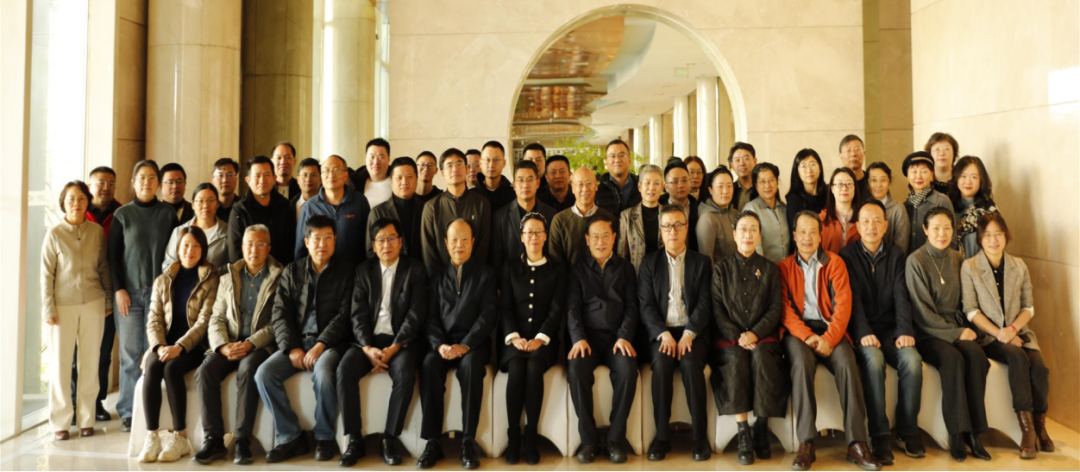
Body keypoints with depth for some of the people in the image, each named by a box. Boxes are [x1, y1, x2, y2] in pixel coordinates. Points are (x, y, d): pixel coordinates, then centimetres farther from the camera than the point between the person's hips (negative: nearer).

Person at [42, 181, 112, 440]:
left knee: (90, 363, 6)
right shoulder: (54, 234, -3)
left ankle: (86, 419, 15)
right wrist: (48, 308, -6)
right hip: (63, 305, -2)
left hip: (93, 303, 2)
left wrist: (108, 299, 8)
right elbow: (46, 274, -2)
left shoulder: (97, 231, 3)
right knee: (61, 363, 4)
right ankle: (60, 422, 14)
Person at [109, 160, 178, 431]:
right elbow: (113, 255, 5)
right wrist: (119, 289, -4)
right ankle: (127, 412, 9)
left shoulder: (168, 213, 6)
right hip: (129, 292, 0)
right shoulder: (123, 214, 6)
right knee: (130, 352, 1)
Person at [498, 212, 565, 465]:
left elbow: (557, 310, 0)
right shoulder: (510, 266, 13)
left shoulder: (557, 269, 10)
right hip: (515, 338, 1)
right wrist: (514, 337, -13)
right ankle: (513, 436, -20)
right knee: (516, 368, -30)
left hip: (544, 339, 0)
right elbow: (505, 307, 4)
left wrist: (540, 338, -15)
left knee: (534, 367, -31)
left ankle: (531, 436, -22)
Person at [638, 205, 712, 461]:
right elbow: (646, 305, 2)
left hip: (692, 332, 0)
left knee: (691, 364, -31)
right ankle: (662, 436, -19)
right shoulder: (649, 263, 11)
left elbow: (704, 304, 0)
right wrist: (664, 334, -14)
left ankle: (700, 437, -19)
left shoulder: (702, 262, 11)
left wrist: (689, 334, -16)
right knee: (661, 364, -30)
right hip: (660, 332, 0)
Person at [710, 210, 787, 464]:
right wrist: (737, 337, -12)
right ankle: (743, 434, -29)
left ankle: (761, 429, -21)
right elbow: (717, 309, 2)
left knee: (762, 357, -32)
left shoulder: (770, 269, 13)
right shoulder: (721, 268, 9)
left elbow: (776, 308, 4)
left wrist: (755, 333, -12)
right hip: (729, 338, 0)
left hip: (762, 336, 1)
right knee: (736, 360, -33)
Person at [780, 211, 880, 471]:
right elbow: (785, 308, 0)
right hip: (798, 330, -1)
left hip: (830, 329, 1)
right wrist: (808, 336, -16)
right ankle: (806, 443, -32)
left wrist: (829, 338, -17)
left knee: (847, 362, -30)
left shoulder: (834, 262, 9)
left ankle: (857, 443, -27)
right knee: (802, 361, -33)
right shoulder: (784, 266, 10)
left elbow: (843, 303, -2)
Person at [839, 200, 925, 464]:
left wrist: (905, 330, -16)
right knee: (874, 359, -33)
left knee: (912, 360, -27)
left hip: (891, 328, 3)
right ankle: (880, 435, -25)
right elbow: (852, 299, -9)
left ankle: (907, 432, -10)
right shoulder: (847, 255, 2)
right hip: (863, 331, -2)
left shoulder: (897, 256, 11)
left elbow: (901, 296, -1)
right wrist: (863, 333, -23)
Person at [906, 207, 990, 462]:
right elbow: (922, 311, -8)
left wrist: (965, 328, 0)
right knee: (953, 359, -32)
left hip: (956, 327, 5)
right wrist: (955, 333, -12)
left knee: (976, 354, -26)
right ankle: (956, 434, -22)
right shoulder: (915, 261, -6)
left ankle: (973, 432, -21)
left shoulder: (957, 259, 11)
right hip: (926, 333, -4)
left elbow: (961, 301, 17)